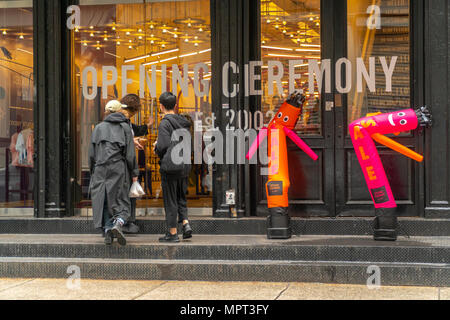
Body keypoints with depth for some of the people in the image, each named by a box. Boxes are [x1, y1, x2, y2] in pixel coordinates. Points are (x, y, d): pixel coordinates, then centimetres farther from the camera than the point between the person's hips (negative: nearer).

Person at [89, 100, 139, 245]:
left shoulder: (98, 128, 8)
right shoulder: (125, 127, 1)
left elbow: (92, 153, 6)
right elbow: (130, 153, -5)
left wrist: (93, 172, 16)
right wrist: (134, 173, 2)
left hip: (101, 169, 2)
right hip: (119, 169, -2)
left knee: (104, 202, 9)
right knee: (121, 202, 4)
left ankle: (107, 231, 2)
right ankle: (118, 224, -22)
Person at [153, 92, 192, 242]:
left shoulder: (165, 123, -14)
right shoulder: (183, 122, 8)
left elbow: (164, 146, -25)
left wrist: (156, 148, -4)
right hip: (184, 166, 7)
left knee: (170, 200, 2)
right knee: (181, 198, 18)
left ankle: (172, 233, 6)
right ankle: (185, 223, 2)